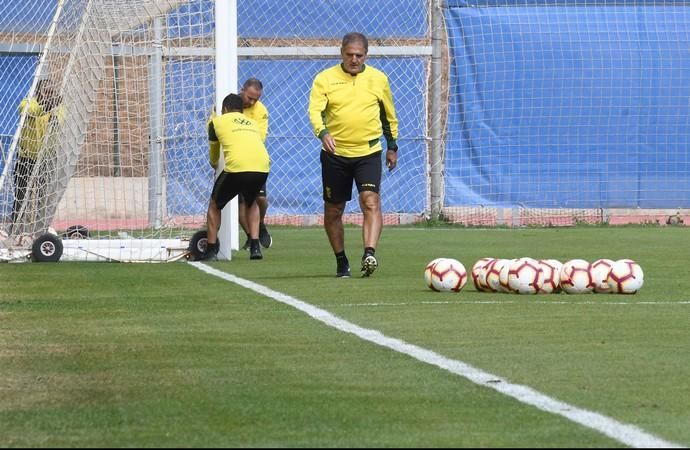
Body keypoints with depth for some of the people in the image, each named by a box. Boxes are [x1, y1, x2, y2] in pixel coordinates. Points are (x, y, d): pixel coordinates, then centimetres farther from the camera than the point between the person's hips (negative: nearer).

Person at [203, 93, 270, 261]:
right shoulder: (252, 123, 28)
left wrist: (214, 164, 59)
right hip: (262, 167, 4)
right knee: (251, 203, 32)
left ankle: (211, 251, 17)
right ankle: (255, 247, 19)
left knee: (214, 206, 20)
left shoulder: (218, 121, 20)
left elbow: (213, 151, 35)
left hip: (236, 167, -4)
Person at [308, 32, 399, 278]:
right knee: (333, 210, 8)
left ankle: (369, 255, -31)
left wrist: (392, 146, 19)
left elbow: (389, 115, 17)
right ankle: (341, 261, 23)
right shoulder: (325, 79, -2)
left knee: (371, 201, -20)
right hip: (335, 154, 0)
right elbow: (315, 110, -13)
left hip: (369, 152, 0)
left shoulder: (378, 79, 5)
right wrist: (323, 133, -32)